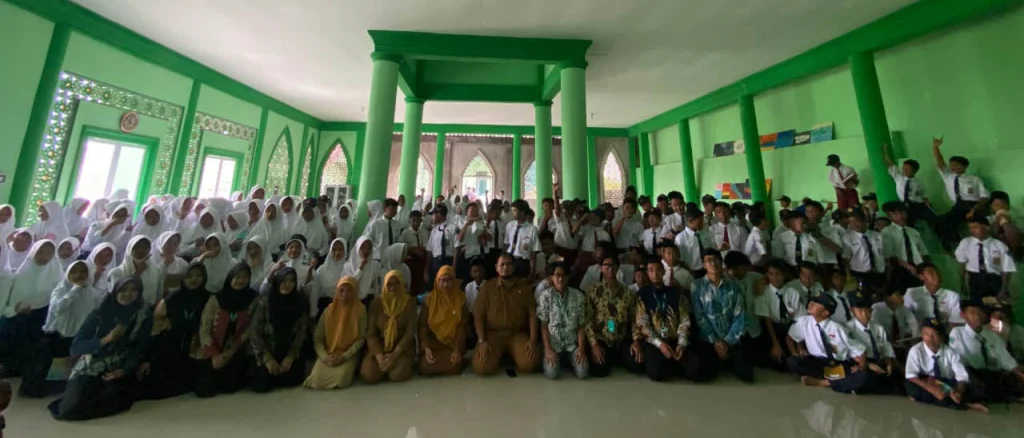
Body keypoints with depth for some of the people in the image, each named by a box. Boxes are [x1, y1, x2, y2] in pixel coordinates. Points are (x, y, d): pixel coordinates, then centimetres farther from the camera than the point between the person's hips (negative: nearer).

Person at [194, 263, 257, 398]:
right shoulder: (216, 299, -5)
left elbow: (250, 331, -6)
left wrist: (231, 352, -15)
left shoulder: (253, 300, -5)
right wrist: (214, 355, -16)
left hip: (236, 352, 0)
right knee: (204, 389, -10)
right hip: (212, 353, 1)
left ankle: (230, 375, 19)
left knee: (230, 386, -15)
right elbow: (204, 329, -6)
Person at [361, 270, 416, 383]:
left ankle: (404, 362, 7)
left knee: (398, 374, -27)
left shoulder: (410, 302, -6)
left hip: (402, 346, -1)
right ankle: (383, 363, 9)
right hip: (379, 345, 2)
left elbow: (410, 332, -9)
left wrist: (395, 355, -19)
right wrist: (379, 356, -18)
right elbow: (371, 333, -3)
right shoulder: (376, 304, -1)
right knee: (368, 375, -24)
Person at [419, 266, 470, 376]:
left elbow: (463, 326, -6)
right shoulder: (429, 299, -3)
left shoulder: (461, 298, -4)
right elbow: (423, 325, -3)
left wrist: (458, 349, -15)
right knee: (425, 367, -20)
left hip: (453, 343, -1)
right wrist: (426, 348, -16)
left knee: (454, 367, -23)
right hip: (433, 342, 1)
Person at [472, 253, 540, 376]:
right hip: (492, 333, 0)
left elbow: (533, 314, 2)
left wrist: (533, 339, -10)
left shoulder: (524, 286, 6)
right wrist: (481, 341, -12)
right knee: (481, 367, -24)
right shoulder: (487, 286, 3)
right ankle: (498, 355, 10)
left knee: (529, 364, -25)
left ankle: (511, 356, 9)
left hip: (518, 334, 1)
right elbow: (478, 315, -1)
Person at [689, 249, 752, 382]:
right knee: (698, 374, -19)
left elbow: (740, 317, -2)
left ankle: (727, 361, 19)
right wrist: (715, 342, -12)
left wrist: (727, 341, -11)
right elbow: (699, 318, -7)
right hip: (706, 340, -2)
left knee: (746, 375, -15)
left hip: (731, 340, 2)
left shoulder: (734, 286, 2)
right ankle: (720, 363, 15)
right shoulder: (697, 286, -4)